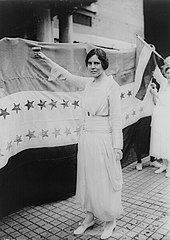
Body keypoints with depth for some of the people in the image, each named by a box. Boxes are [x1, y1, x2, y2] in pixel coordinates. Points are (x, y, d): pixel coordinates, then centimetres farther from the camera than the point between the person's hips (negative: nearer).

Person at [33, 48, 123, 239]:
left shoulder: (111, 85, -12)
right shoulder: (88, 82, 7)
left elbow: (115, 118, -13)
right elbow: (67, 76, 21)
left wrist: (117, 146, -14)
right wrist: (47, 60, 25)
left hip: (103, 139, -7)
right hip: (86, 137, 7)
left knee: (104, 181, 7)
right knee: (87, 178, 16)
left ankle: (110, 221, 28)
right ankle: (89, 217, 34)